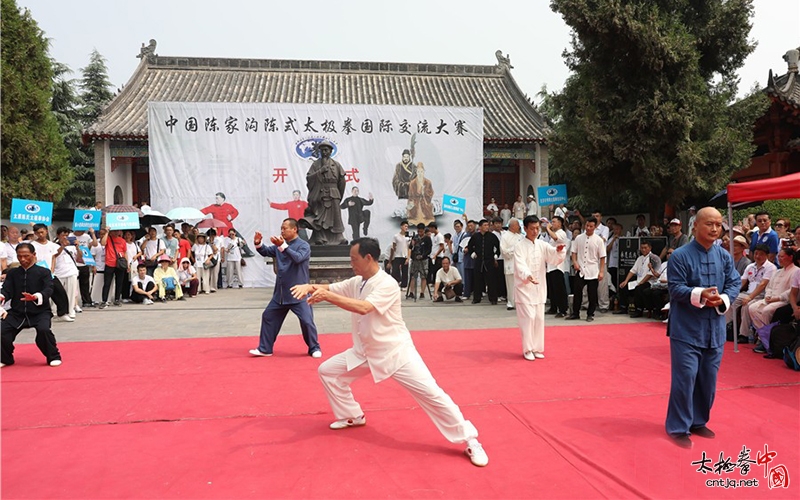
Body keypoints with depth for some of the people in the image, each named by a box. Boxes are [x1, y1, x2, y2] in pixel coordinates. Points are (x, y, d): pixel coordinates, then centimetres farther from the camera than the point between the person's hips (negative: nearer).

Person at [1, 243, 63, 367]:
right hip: (17, 313, 4)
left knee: (44, 330, -30)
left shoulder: (44, 272, 0)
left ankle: (53, 357, -6)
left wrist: (35, 297, -36)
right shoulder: (12, 273, 11)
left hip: (40, 312, -4)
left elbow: (48, 290, -14)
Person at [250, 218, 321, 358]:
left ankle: (314, 348, 13)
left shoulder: (303, 245, -12)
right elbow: (266, 252, 9)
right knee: (268, 316, 12)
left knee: (307, 321, -8)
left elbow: (298, 258, -29)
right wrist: (258, 244, -12)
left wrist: (283, 246, -40)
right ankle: (264, 349, 24)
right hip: (280, 293, 7)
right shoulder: (279, 245, 8)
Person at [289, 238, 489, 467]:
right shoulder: (356, 283, 1)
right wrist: (309, 287, -24)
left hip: (396, 352, -8)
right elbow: (327, 288, -1)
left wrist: (327, 296, -42)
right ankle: (352, 416, 30)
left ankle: (470, 441, -1)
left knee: (431, 393, -15)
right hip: (366, 352, 8)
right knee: (328, 370, 10)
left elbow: (363, 308, -38)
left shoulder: (387, 284, -24)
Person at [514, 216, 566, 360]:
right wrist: (528, 276, -40)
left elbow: (555, 258, -6)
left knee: (539, 318, 9)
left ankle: (537, 348, 22)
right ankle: (528, 349, 6)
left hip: (539, 287, 5)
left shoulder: (542, 245, 5)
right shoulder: (519, 247, -8)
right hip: (524, 287, -5)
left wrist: (559, 250, -28)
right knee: (528, 318, -8)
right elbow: (520, 266, -20)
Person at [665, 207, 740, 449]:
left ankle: (699, 421, 31)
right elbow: (676, 288, -13)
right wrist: (699, 294, -30)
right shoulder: (680, 255, -10)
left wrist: (722, 299, -14)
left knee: (708, 379, 13)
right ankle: (678, 427, 9)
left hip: (715, 329, 6)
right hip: (686, 329, -5)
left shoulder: (724, 256, 6)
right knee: (685, 378, -4)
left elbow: (735, 283, 6)